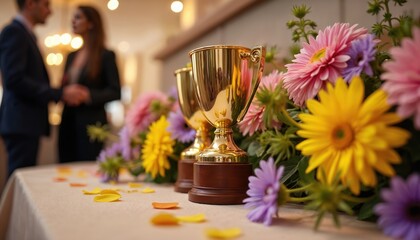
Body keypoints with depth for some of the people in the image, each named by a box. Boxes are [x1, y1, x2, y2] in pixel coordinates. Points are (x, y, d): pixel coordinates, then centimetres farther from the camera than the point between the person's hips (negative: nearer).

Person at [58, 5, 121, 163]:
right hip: (68, 121, 6)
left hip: (91, 124, -6)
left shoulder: (106, 55, -3)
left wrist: (88, 95, -20)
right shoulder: (71, 56, 15)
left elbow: (115, 92, -7)